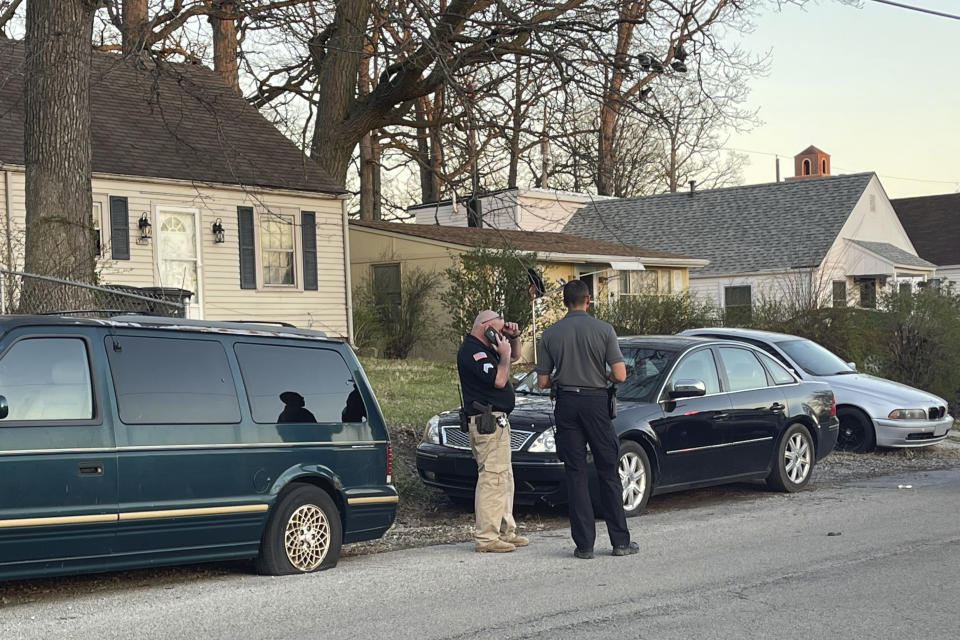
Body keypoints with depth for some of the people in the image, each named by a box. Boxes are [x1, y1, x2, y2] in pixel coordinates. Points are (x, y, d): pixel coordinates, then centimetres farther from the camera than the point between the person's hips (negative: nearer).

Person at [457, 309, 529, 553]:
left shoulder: (486, 348, 17)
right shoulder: (471, 351, -14)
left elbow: (515, 356, 31)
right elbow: (499, 380, -21)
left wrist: (513, 338, 13)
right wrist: (504, 355, -8)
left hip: (497, 421, 11)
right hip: (487, 422, -11)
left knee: (504, 479, 16)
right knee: (492, 478, -13)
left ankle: (506, 531, 23)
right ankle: (486, 537, -13)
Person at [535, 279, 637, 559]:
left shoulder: (550, 334, 1)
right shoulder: (603, 329, -5)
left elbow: (542, 381, 2)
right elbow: (620, 375, -8)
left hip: (566, 403, 1)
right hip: (596, 402, -1)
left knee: (575, 474, 5)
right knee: (608, 472, 7)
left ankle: (584, 544, 2)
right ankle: (620, 541, 10)